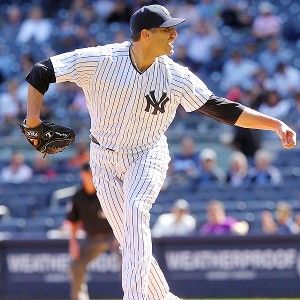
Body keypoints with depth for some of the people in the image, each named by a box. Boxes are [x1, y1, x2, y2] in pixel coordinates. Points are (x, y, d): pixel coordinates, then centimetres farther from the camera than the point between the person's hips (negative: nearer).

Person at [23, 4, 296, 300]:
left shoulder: (176, 76, -14)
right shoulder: (98, 61, -19)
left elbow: (222, 109, -11)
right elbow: (41, 72, -13)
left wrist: (277, 125, -17)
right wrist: (33, 117, -25)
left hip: (148, 155, -1)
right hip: (105, 159, 1)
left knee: (135, 208, -30)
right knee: (130, 241, -2)